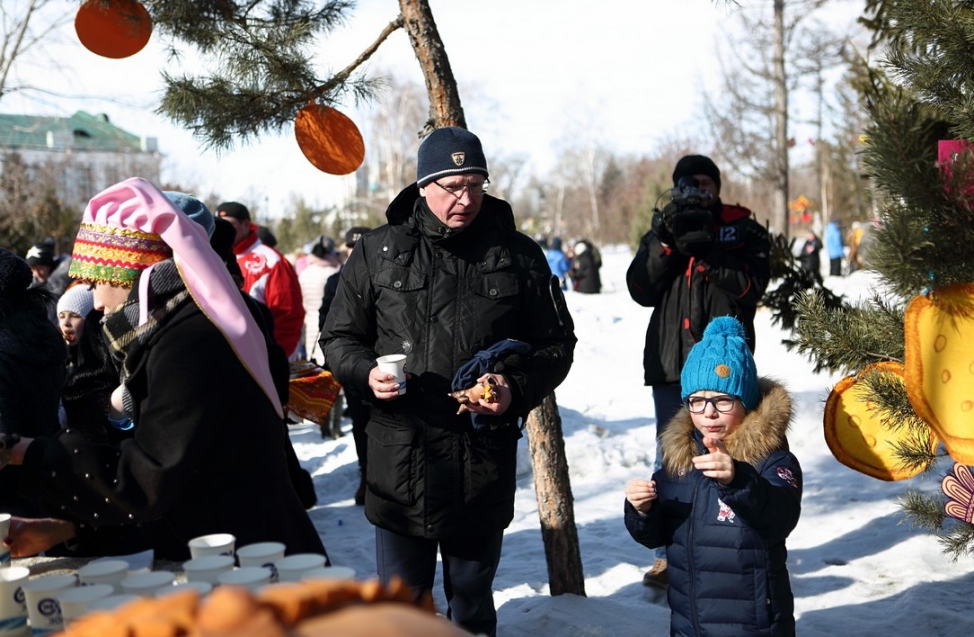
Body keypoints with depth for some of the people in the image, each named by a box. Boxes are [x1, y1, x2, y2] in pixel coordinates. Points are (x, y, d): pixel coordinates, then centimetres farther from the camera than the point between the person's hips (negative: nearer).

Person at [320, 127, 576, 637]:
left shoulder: (518, 255, 2)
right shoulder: (377, 253, 2)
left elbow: (556, 344, 8)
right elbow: (339, 337, 10)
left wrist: (516, 390, -11)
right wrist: (368, 373, -12)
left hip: (485, 464, 1)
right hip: (400, 458, 0)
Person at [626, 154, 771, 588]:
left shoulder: (742, 229, 9)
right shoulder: (663, 229, 16)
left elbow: (750, 285, -7)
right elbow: (642, 289, 2)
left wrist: (705, 249, -17)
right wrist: (666, 243, -12)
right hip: (671, 361, 3)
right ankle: (669, 552, 12)